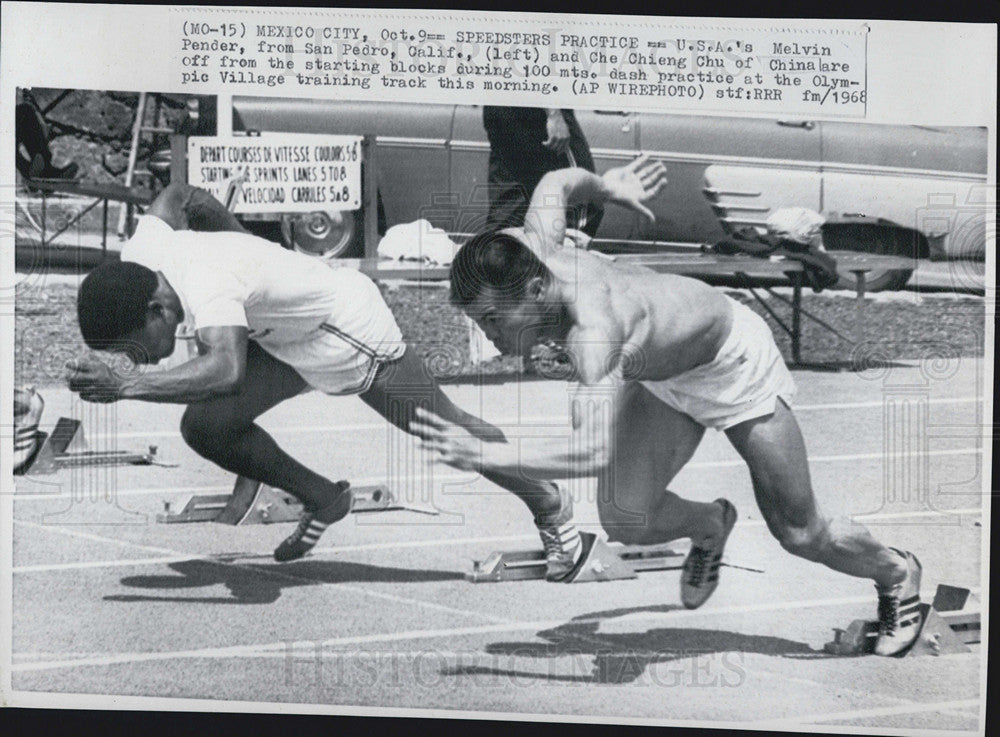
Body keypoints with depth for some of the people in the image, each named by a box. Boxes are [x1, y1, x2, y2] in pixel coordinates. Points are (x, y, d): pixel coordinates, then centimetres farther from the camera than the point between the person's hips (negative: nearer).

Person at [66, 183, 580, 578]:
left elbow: (226, 371, -58)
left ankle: (549, 505, 32)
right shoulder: (139, 256, -15)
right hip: (278, 337, 8)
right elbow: (177, 196, 7)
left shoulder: (208, 285, -40)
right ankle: (322, 500, 14)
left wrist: (124, 386, -62)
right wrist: (247, 245, 15)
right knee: (205, 425, -9)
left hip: (349, 328, -8)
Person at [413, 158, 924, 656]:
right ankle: (709, 526, 25)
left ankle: (895, 574, 36)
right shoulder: (531, 252, -23)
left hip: (734, 361, -7)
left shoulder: (593, 328, -45)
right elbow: (557, 183, -1)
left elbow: (594, 453, -56)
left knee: (799, 534, 5)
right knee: (624, 521, -9)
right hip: (664, 381, 7)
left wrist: (482, 456, -57)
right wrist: (607, 188, 18)